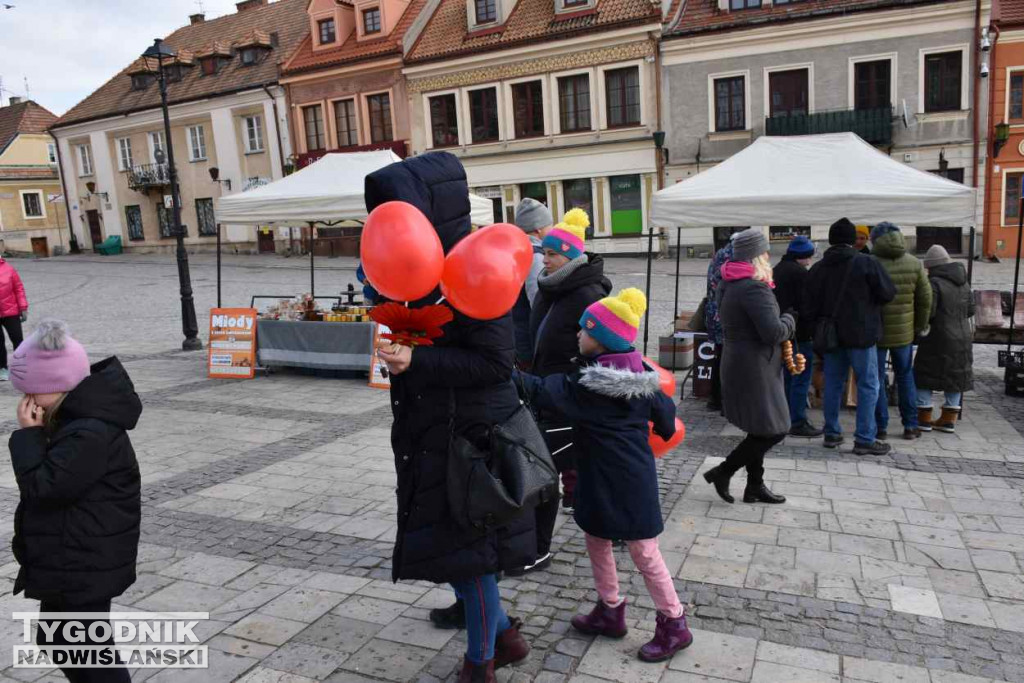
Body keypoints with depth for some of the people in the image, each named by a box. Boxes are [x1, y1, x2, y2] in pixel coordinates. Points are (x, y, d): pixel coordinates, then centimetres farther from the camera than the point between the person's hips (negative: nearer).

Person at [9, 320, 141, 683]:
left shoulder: (90, 434, -29)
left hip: (83, 565, -11)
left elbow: (41, 487, -24)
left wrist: (29, 433, -19)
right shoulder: (78, 418, 5)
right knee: (55, 639, 25)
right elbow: (49, 479, 15)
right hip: (72, 560, 11)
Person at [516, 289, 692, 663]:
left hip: (625, 479, -8)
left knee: (644, 553, 6)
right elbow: (664, 413, 9)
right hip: (633, 473, 8)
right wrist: (663, 431, 30)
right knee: (597, 542, 20)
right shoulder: (640, 374, 1)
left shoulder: (587, 384, -22)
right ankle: (609, 611, 33)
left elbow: (543, 391, -24)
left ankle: (673, 624, 20)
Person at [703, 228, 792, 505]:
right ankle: (722, 472, 3)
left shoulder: (728, 285, 11)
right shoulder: (754, 288, -20)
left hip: (737, 363, 10)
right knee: (774, 430, -1)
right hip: (754, 369, -10)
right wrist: (789, 321, -3)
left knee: (760, 430, 17)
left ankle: (755, 486, 24)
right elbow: (773, 332, -25)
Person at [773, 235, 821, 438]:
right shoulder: (800, 273, -15)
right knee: (802, 378, -4)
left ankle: (787, 419, 25)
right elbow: (806, 305, -17)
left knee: (788, 377, 17)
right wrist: (813, 332, -12)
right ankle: (798, 423, -3)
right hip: (800, 333, -9)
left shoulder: (776, 271, 13)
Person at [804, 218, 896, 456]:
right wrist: (868, 301, 13)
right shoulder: (867, 263, -10)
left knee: (832, 385, 12)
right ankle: (865, 439, 2)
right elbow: (888, 293, -5)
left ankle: (831, 433, 19)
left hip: (830, 335, 5)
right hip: (860, 335, -5)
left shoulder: (817, 268, 4)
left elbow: (809, 307, 5)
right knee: (868, 386, 2)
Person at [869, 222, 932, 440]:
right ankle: (910, 426, 19)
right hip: (904, 332, 3)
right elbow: (925, 299, 3)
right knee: (905, 377, 15)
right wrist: (919, 327, 14)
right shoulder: (915, 264, 1)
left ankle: (881, 427, 8)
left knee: (876, 379, 6)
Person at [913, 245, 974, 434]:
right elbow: (971, 310, 10)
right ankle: (949, 420, 17)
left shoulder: (934, 283, -16)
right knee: (955, 375, 13)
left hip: (939, 339, -7)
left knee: (925, 375, 4)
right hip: (962, 338, 7)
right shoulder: (963, 282, 7)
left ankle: (924, 418, 6)